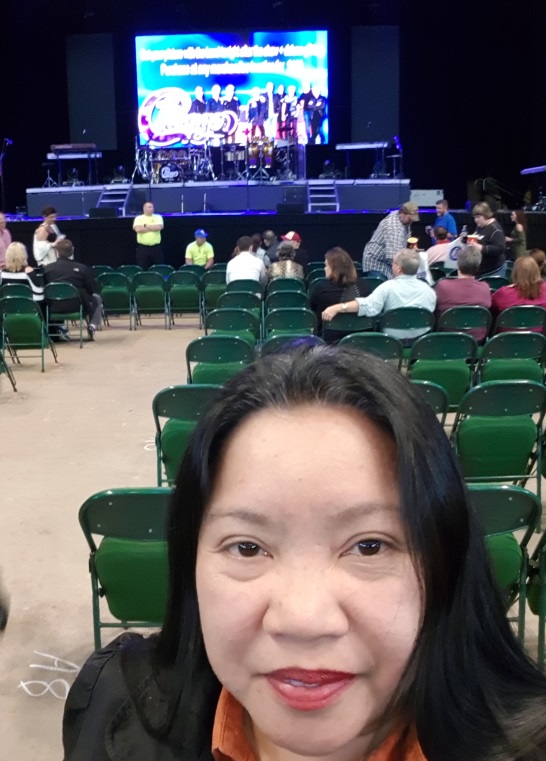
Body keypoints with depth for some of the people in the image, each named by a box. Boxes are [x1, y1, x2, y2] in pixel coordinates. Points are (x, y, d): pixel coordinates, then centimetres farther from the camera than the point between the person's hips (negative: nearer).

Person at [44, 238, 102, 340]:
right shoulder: (82, 268, -7)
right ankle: (92, 326, 9)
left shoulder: (47, 269, -3)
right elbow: (94, 291, -1)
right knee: (97, 299, 27)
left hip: (55, 308, 2)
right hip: (78, 306, -2)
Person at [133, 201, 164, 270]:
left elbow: (159, 227, -10)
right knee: (142, 269, 0)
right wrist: (153, 228, -5)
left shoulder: (158, 217, 9)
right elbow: (138, 229, -13)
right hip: (142, 248, -1)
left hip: (156, 248, 1)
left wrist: (145, 226, -3)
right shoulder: (139, 218, 6)